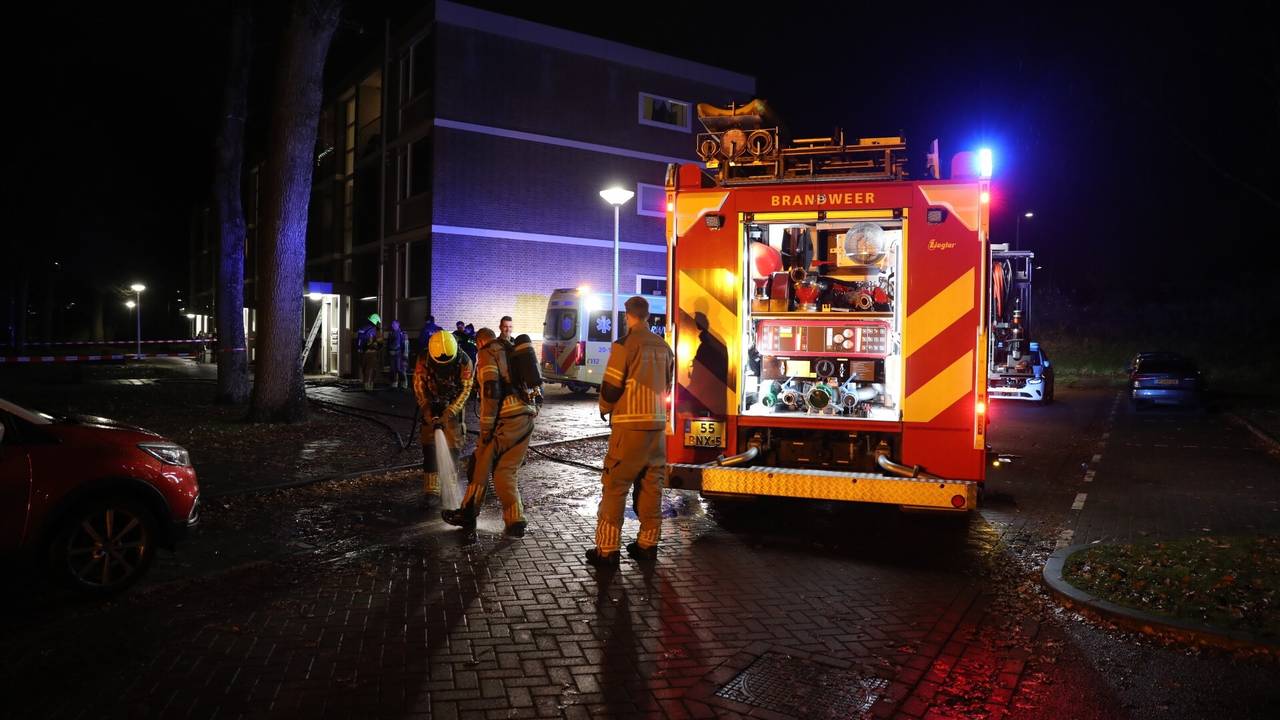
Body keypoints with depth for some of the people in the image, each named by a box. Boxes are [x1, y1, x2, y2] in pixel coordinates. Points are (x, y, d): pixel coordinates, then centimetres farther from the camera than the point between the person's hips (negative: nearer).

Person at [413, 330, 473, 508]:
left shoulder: (464, 361, -22)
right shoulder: (423, 359, -21)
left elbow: (465, 389, -18)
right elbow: (419, 386, -14)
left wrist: (450, 412, -28)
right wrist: (427, 411, -24)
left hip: (454, 405, 0)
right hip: (431, 405, 0)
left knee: (453, 446, -1)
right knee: (429, 446, -9)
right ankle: (431, 491, -8)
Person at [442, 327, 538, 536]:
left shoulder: (488, 354, 1)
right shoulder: (513, 352, 24)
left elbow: (491, 390, -13)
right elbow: (532, 385, 21)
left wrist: (486, 428, -11)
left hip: (507, 418, -7)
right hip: (527, 418, 7)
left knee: (482, 464, 7)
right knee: (505, 470, 11)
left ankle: (468, 514, 16)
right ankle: (516, 520, 3)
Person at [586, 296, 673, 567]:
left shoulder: (625, 344, -10)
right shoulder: (663, 347, 8)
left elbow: (611, 386, -9)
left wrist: (605, 409, 9)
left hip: (629, 425, -6)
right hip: (657, 423, 6)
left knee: (615, 487, -1)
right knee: (651, 486, 12)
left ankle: (607, 550, 0)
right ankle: (648, 545, 18)